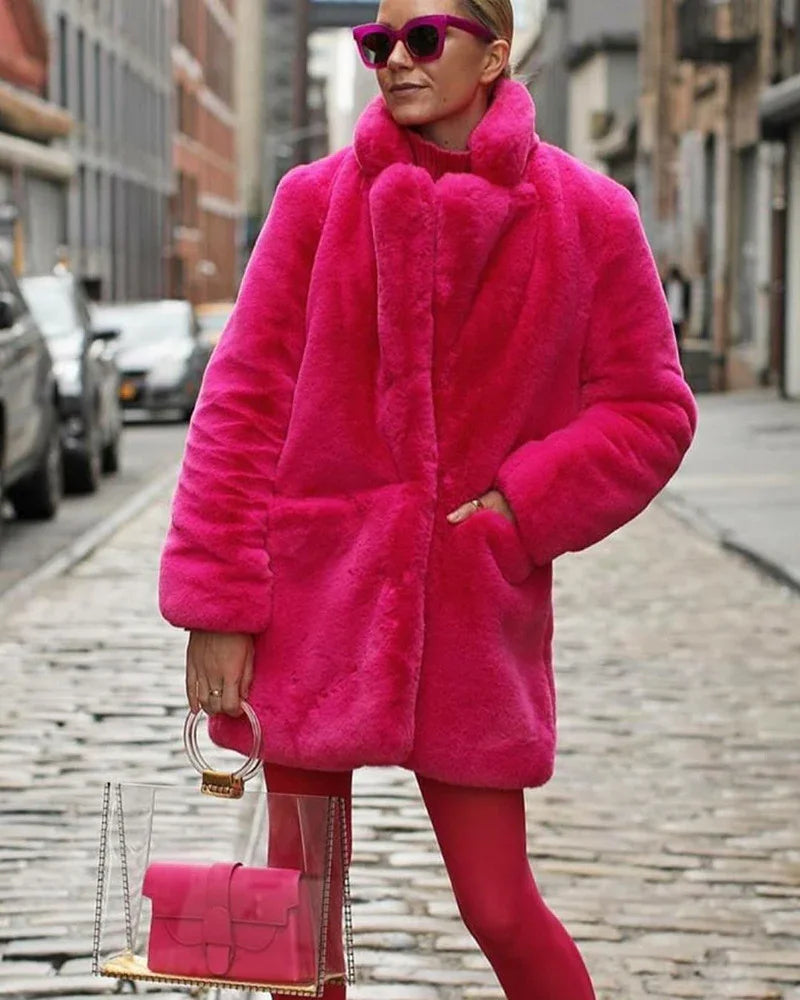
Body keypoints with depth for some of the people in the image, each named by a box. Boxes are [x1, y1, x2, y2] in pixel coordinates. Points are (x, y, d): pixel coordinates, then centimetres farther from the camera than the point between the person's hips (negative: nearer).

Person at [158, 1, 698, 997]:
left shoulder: (589, 217, -1)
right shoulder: (317, 200, 1)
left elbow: (652, 412, 5)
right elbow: (241, 403, 0)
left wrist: (524, 507, -9)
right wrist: (216, 601, -6)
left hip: (472, 616, -1)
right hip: (313, 604, 1)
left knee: (500, 909, 1)